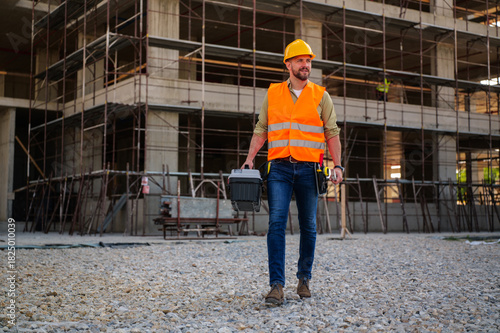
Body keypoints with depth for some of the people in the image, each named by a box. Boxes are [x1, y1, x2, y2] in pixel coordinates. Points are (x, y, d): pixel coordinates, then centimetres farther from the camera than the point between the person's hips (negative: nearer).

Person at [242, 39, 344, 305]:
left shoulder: (321, 96, 7)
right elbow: (261, 130, 13)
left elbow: (332, 133, 7)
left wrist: (337, 165, -4)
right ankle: (277, 285, -13)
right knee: (276, 222, -12)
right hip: (279, 168, 0)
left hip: (309, 169, 0)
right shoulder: (272, 94, 10)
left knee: (308, 226, 7)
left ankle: (304, 278, 22)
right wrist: (249, 160, 2)